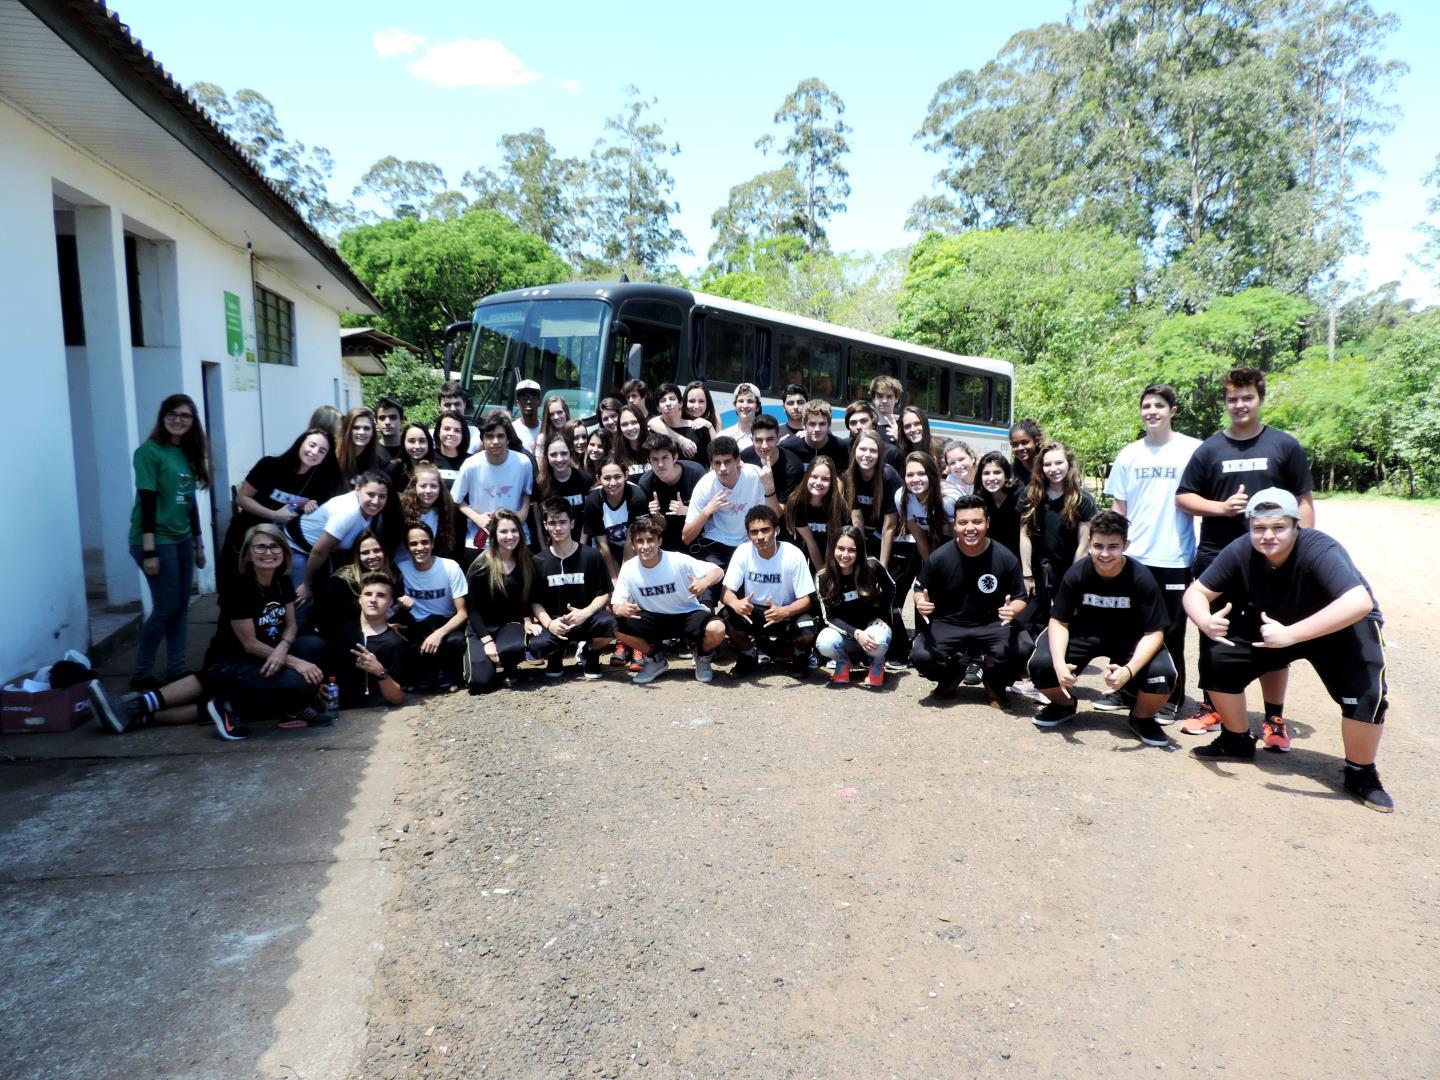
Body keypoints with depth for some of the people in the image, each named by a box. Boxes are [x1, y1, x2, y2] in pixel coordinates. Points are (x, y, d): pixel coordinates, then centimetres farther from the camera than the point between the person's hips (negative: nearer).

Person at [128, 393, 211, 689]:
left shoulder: (188, 453, 11)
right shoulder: (149, 452, -10)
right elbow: (147, 503, -15)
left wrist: (198, 543, 17)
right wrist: (149, 551, -18)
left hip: (182, 539, 7)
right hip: (157, 541, -7)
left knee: (181, 608, 9)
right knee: (166, 609, -4)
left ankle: (176, 672, 17)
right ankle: (142, 675, 10)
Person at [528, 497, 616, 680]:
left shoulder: (591, 556, -2)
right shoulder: (539, 561, 3)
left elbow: (604, 594, -1)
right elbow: (535, 601, 3)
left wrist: (586, 613, -20)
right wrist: (549, 623, -16)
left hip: (586, 619, 0)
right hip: (554, 622, 1)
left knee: (608, 624, -34)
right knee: (537, 646, -32)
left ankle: (590, 653, 3)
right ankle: (557, 654, 10)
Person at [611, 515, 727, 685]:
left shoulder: (678, 561, -21)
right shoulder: (628, 569, -12)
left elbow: (718, 571, -18)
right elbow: (616, 603, -7)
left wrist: (705, 582, -42)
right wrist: (620, 609, -34)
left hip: (687, 615, -3)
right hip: (653, 619, 3)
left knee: (716, 630, -33)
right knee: (619, 628, -23)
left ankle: (703, 657, 7)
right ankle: (656, 659, 7)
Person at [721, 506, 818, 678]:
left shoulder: (794, 555, -18)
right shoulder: (743, 552, -13)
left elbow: (806, 599, -16)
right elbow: (726, 592, -13)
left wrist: (783, 612, -37)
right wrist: (735, 603, -38)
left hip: (787, 612, -2)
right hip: (752, 612, 2)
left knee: (807, 632, -32)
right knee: (729, 618, -29)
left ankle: (799, 654, 7)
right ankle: (749, 654, 5)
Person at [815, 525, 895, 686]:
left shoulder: (872, 566, -17)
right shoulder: (823, 578, -14)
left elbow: (890, 589, 4)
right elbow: (829, 617, -15)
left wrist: (882, 617, -6)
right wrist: (856, 634, -29)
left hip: (872, 625, -1)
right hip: (845, 630, 1)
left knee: (878, 642, -37)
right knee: (824, 643, -33)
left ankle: (877, 664, 1)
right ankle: (843, 663, 3)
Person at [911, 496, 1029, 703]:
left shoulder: (1005, 558, -10)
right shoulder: (939, 557, -9)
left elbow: (1020, 599, 0)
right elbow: (920, 591, 5)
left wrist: (1012, 611, -25)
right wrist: (921, 603, -21)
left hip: (991, 625, 0)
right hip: (947, 624, 0)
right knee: (921, 656, -27)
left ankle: (994, 682, 9)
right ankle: (953, 673, 13)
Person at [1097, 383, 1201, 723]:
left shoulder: (1192, 450, -4)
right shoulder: (1128, 455, 7)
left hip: (1174, 558, -3)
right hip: (1132, 557, 3)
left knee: (1170, 632, 5)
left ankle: (1171, 699, 17)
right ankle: (1128, 691, 22)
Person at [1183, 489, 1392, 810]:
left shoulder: (1320, 551, -36)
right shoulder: (1240, 551, -23)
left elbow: (1360, 603, -51)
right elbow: (1196, 592, -19)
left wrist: (1289, 635, -55)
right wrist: (1205, 621, -43)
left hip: (1344, 628, -4)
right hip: (1275, 627, 4)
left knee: (1366, 695, -26)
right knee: (1217, 660, -11)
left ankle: (1361, 774, 3)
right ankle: (1238, 741, 14)